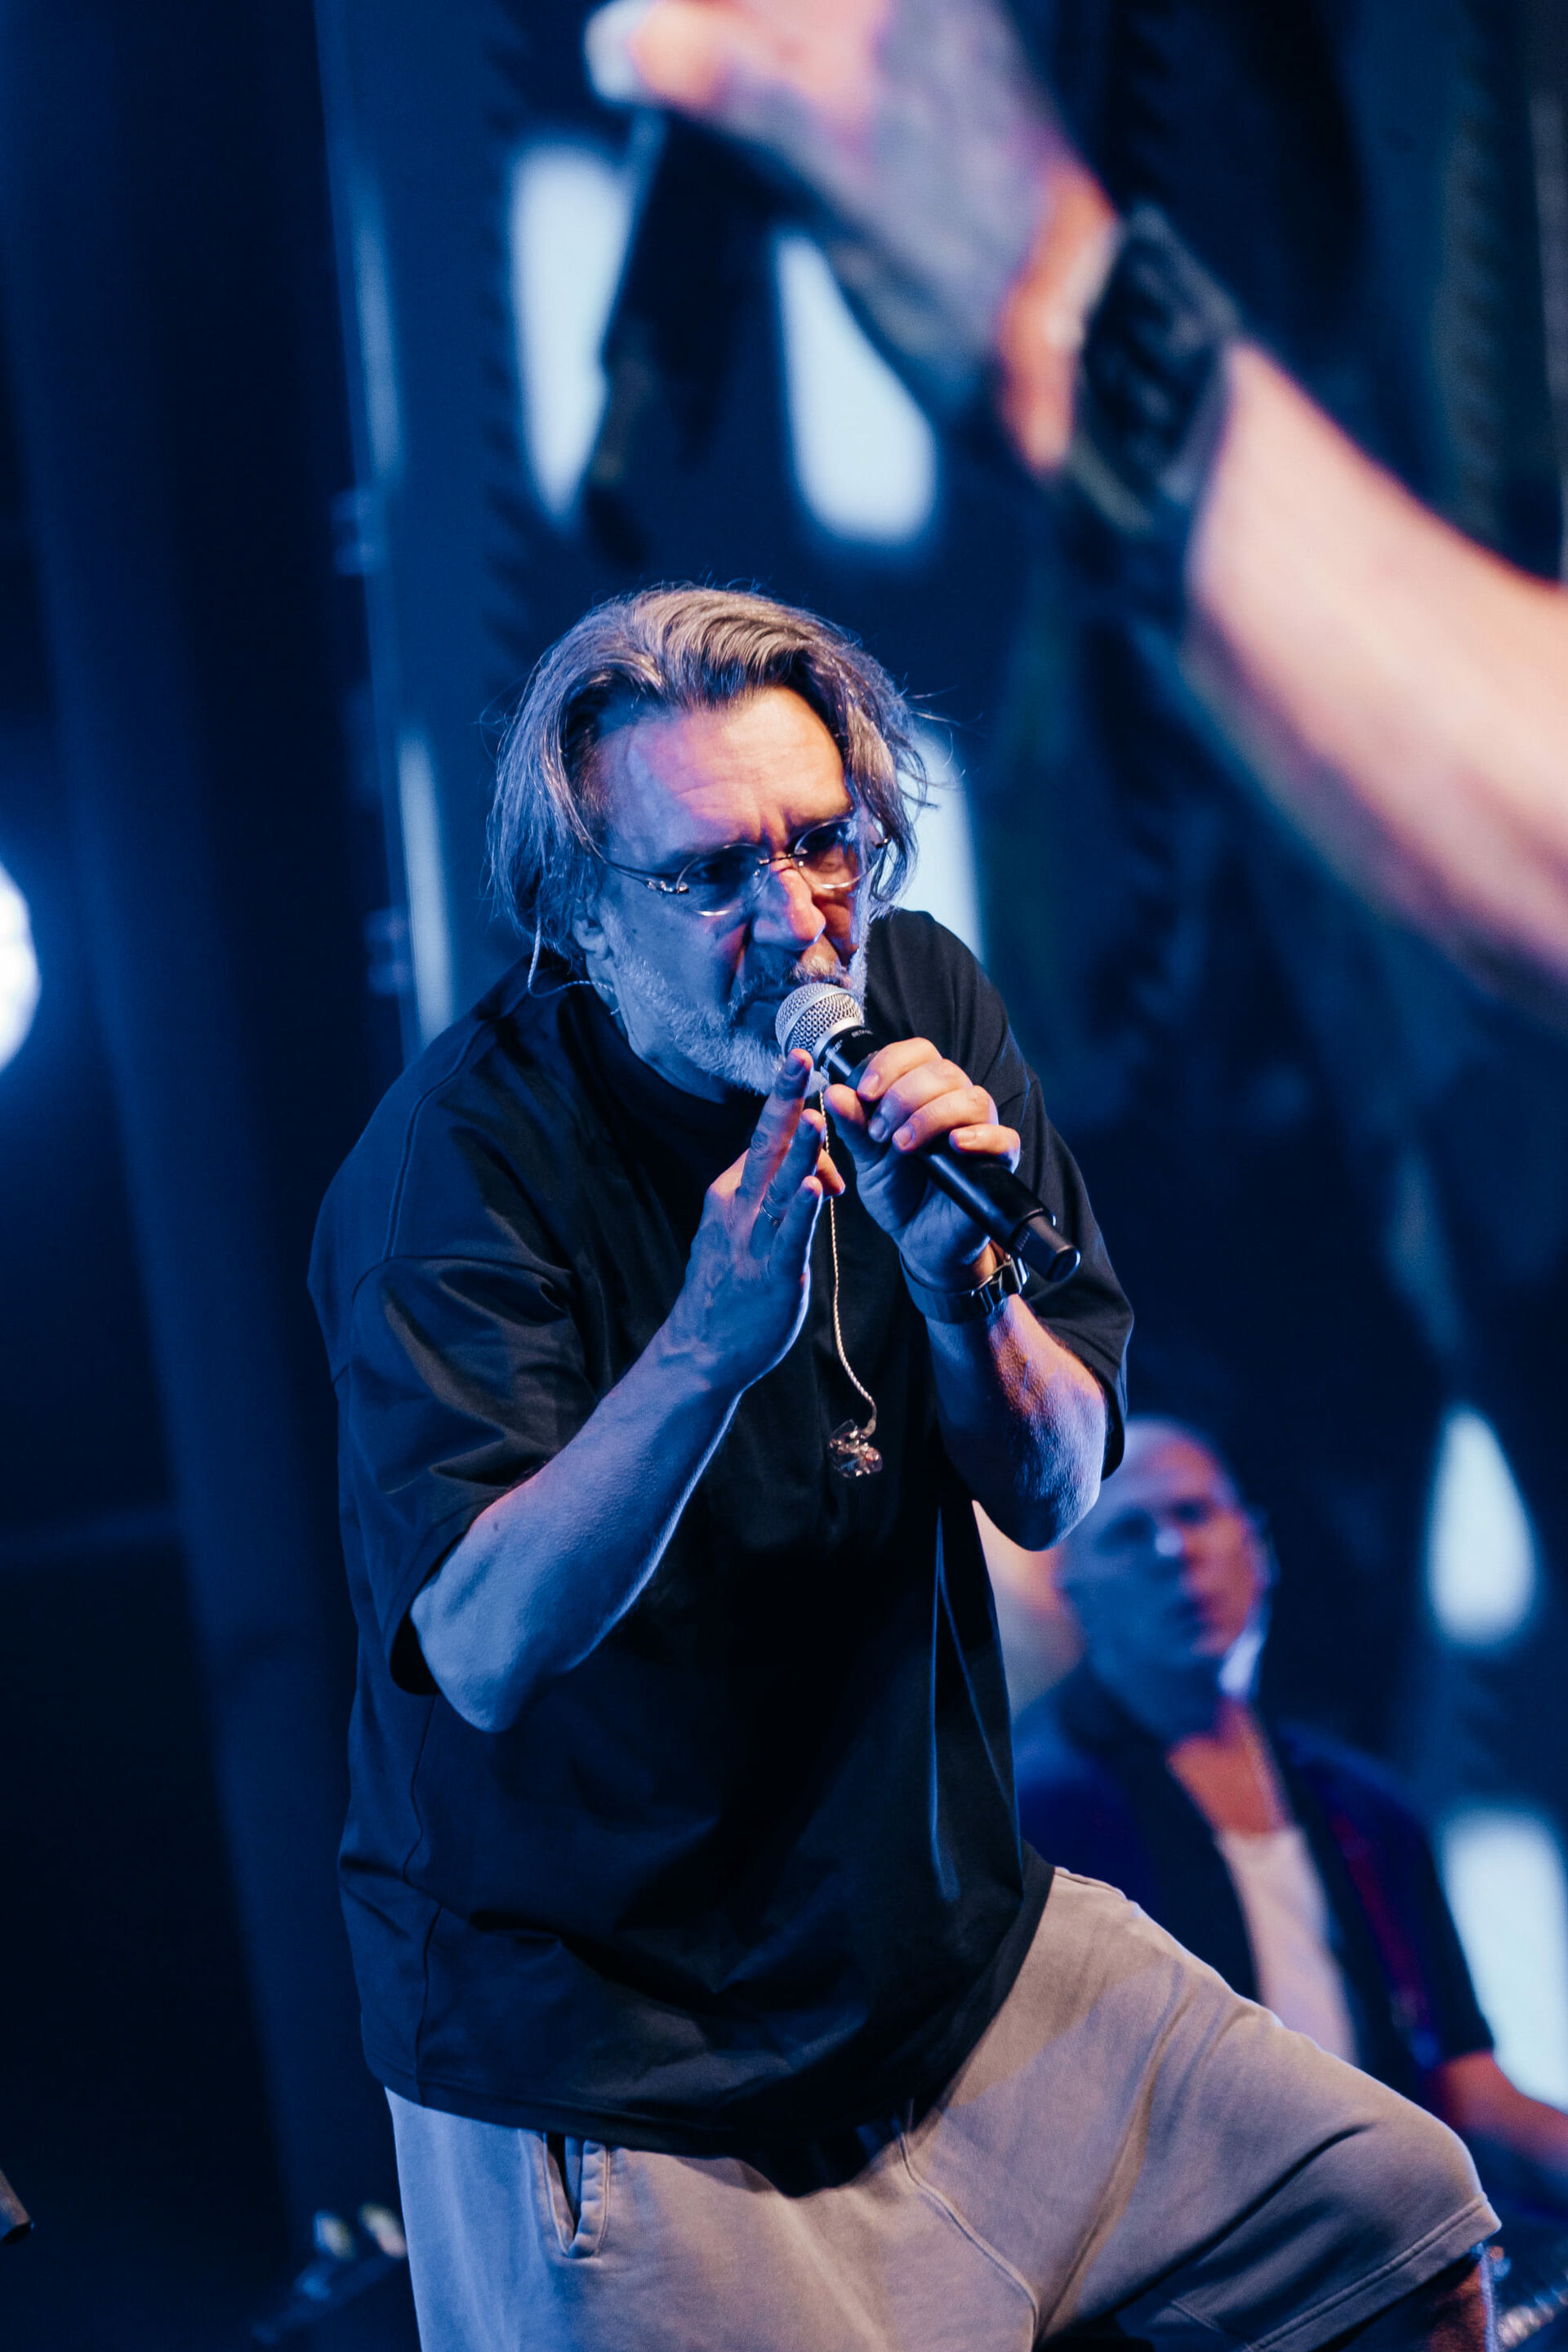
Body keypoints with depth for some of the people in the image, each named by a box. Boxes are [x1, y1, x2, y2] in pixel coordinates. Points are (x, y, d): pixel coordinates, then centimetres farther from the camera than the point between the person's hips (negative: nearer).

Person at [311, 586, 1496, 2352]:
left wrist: (961, 1288, -23)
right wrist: (710, 1342, -42)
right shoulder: (456, 1161, -19)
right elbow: (486, 1653, -29)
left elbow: (1053, 1493, -3)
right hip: (609, 2059, -5)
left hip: (955, 1935, 6)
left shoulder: (918, 1004, -3)